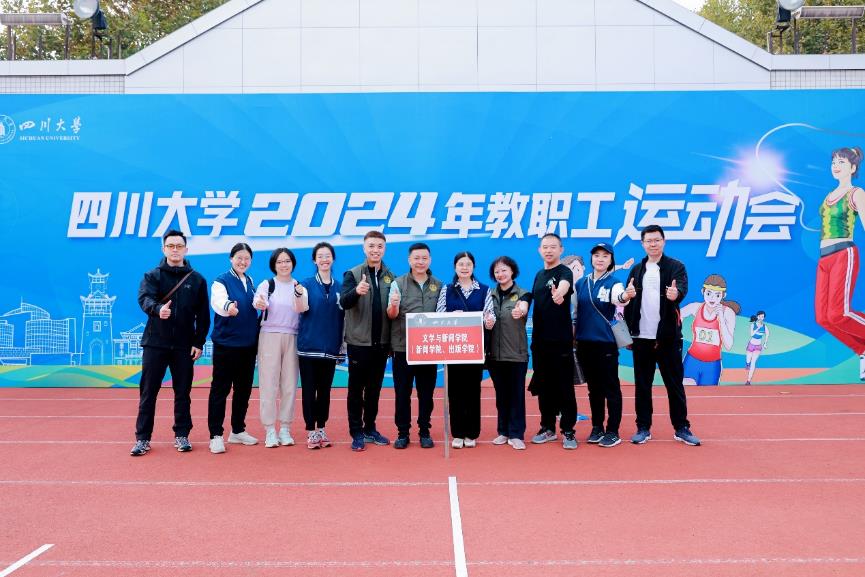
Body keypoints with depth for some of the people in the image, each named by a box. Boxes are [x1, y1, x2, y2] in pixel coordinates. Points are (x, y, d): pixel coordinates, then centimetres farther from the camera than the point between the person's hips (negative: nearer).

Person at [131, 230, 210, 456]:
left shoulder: (197, 280, 5)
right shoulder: (152, 276, 2)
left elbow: (203, 315, 5)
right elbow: (144, 298, -17)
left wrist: (199, 343, -1)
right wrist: (157, 309, -39)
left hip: (184, 346, 1)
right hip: (155, 343, -1)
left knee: (182, 392, 8)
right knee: (148, 392, 4)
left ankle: (182, 435, 18)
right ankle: (143, 438, 12)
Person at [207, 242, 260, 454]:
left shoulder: (251, 282, 11)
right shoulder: (221, 281, -8)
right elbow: (217, 302, -27)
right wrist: (228, 307, -49)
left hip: (248, 343, 6)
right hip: (226, 343, -6)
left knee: (244, 388, 12)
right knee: (220, 389, -2)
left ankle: (238, 430, 25)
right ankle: (215, 435, 5)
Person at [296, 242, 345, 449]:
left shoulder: (339, 287, 8)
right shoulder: (307, 284, 1)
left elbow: (343, 318, 12)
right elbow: (302, 308, -15)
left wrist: (342, 345, 8)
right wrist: (298, 292, -35)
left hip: (330, 347, 3)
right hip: (309, 346, -2)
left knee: (325, 390, 9)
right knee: (309, 390, 0)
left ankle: (321, 428, 19)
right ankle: (310, 431, 8)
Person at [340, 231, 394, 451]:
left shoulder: (390, 277, 7)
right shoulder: (353, 274, -4)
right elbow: (344, 302, -19)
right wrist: (356, 291, -38)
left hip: (381, 342, 4)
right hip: (359, 342, -3)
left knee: (374, 389, 13)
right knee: (356, 388, 4)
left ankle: (370, 429, 25)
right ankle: (356, 433, 13)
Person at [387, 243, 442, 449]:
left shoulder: (438, 286, 8)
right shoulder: (398, 283, 2)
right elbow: (391, 315, -5)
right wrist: (393, 305, -27)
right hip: (403, 347, -1)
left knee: (426, 392, 8)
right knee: (402, 392, 4)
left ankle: (425, 432, 19)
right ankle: (402, 432, 15)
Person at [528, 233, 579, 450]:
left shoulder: (564, 272, -8)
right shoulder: (539, 275, 13)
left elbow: (564, 285, -33)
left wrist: (559, 293, -55)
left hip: (561, 340, -6)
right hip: (539, 340, 6)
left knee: (564, 388, 0)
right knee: (543, 386, 12)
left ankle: (568, 431, 9)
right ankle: (548, 428, 23)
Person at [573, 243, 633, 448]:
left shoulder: (613, 282, -6)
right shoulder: (581, 283, 8)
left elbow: (618, 297, -29)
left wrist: (626, 296, -51)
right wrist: (572, 338, 12)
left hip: (606, 342, -5)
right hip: (585, 342, 5)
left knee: (611, 388, 1)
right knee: (593, 387, 13)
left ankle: (612, 431, 10)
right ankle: (597, 428, 24)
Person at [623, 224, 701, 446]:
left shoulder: (676, 267, 0)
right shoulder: (636, 270, 9)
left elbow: (682, 289, -19)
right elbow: (630, 303, 8)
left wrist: (676, 294, -42)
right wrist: (627, 332, 1)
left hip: (668, 336, -2)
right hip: (642, 337, 3)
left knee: (675, 384, 5)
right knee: (642, 385, 8)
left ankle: (681, 428, 16)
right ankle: (643, 428, 17)